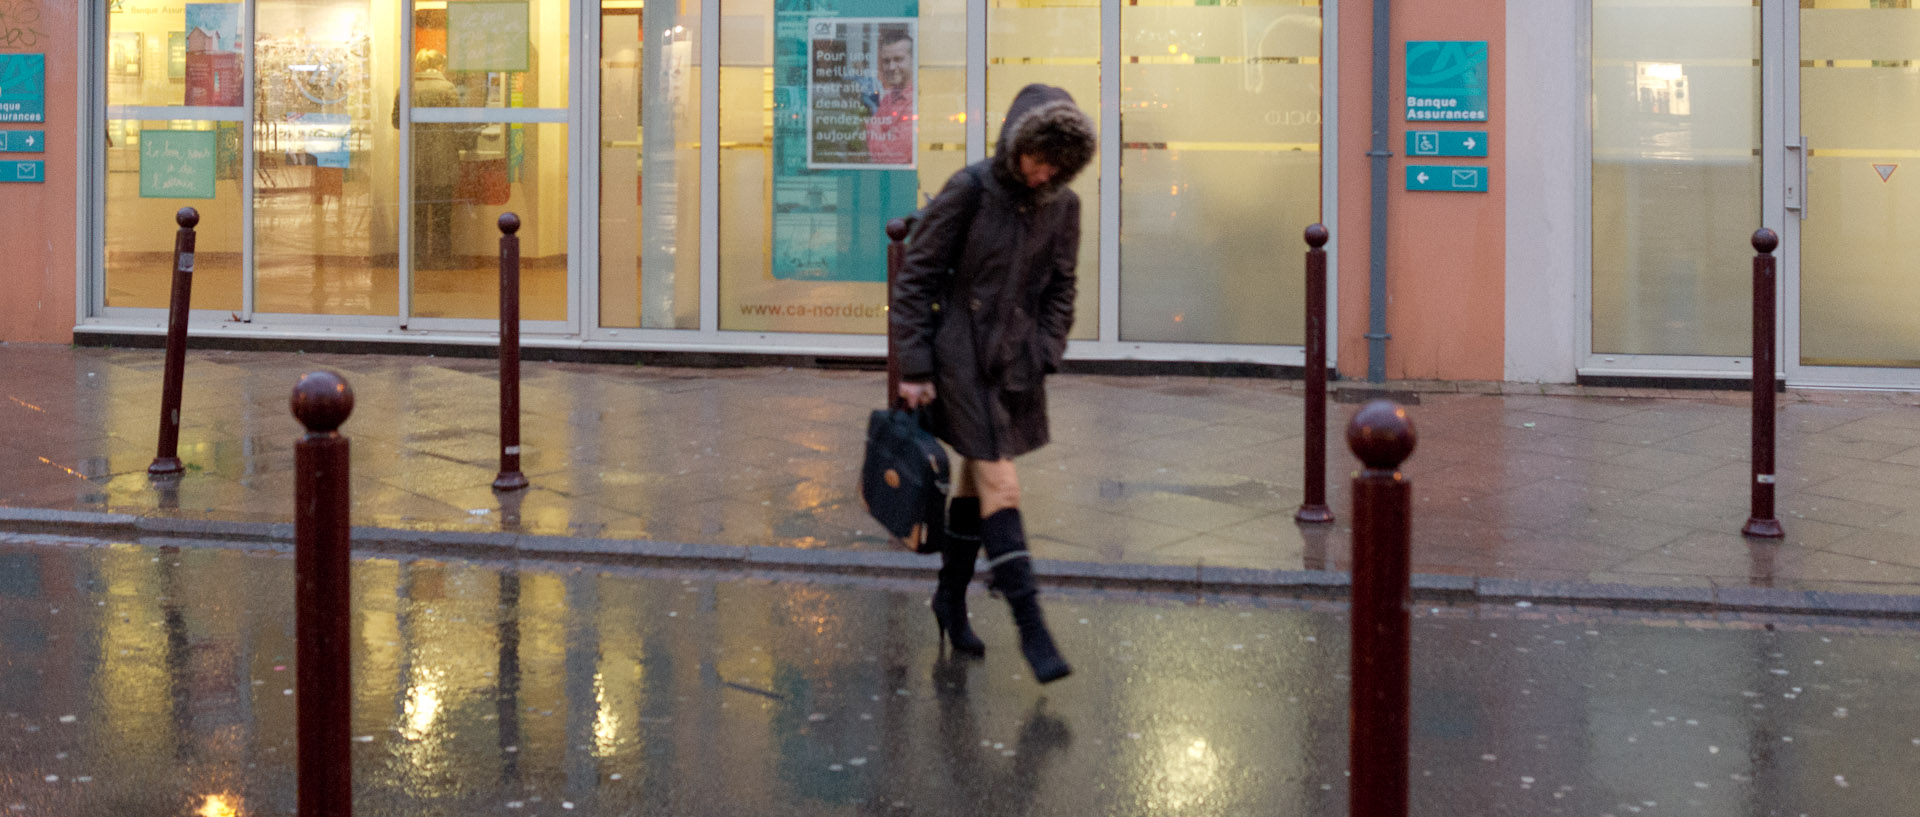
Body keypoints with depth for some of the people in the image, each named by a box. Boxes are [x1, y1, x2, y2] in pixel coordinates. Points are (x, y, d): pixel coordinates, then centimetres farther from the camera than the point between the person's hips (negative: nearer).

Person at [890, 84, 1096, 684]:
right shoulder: (969, 191, -13)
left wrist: (1045, 356, 2)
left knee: (977, 479, 15)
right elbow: (916, 278, -9)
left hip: (1017, 361, 5)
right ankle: (1030, 627, -11)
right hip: (963, 357, -5)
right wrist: (914, 367, -10)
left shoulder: (1063, 206, 1)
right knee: (1000, 487, -10)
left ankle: (951, 595, 32)